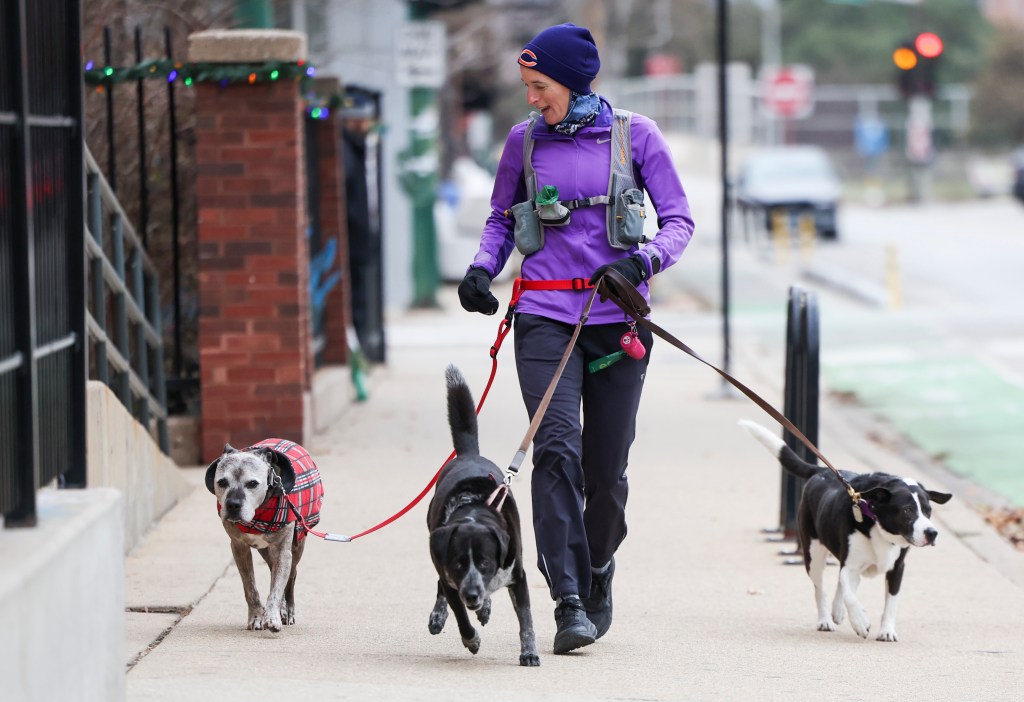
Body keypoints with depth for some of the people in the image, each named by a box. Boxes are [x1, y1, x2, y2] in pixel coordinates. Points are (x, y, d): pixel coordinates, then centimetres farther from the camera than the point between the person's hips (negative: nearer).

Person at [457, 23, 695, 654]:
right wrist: (483, 268, -1)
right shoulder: (525, 140, 8)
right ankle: (569, 603, -20)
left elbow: (679, 220, 3)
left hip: (618, 317, 0)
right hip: (546, 317, 0)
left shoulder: (637, 135, 2)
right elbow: (503, 218, 19)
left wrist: (645, 260, -17)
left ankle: (598, 577, 30)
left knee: (607, 466, 3)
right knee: (557, 448, -18)